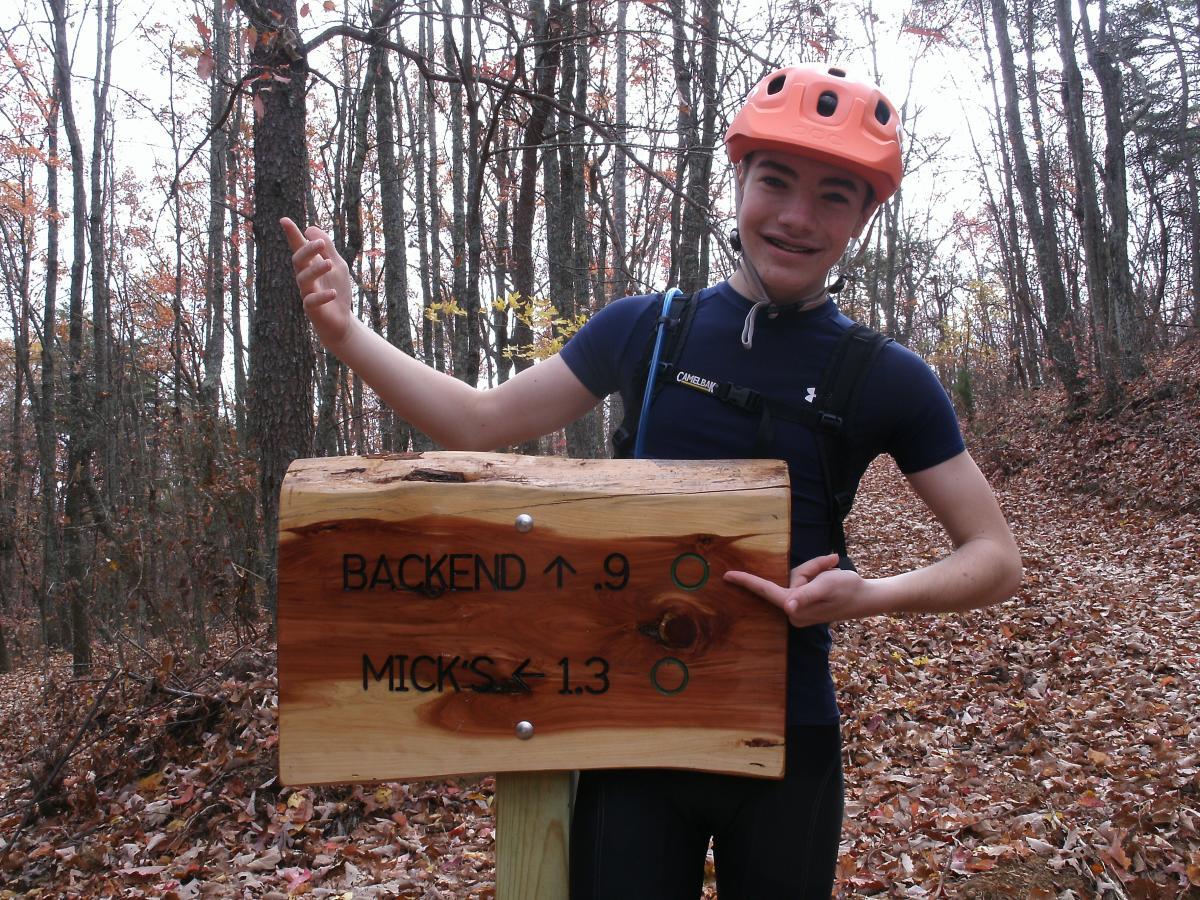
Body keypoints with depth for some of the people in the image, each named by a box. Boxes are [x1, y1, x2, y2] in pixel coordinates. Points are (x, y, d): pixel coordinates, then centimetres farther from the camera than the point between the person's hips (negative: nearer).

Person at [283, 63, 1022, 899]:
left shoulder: (887, 380, -6)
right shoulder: (644, 328, -3)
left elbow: (996, 558, -1)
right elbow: (479, 423, 4)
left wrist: (874, 596, -21)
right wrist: (345, 330, -7)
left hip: (788, 742, 0)